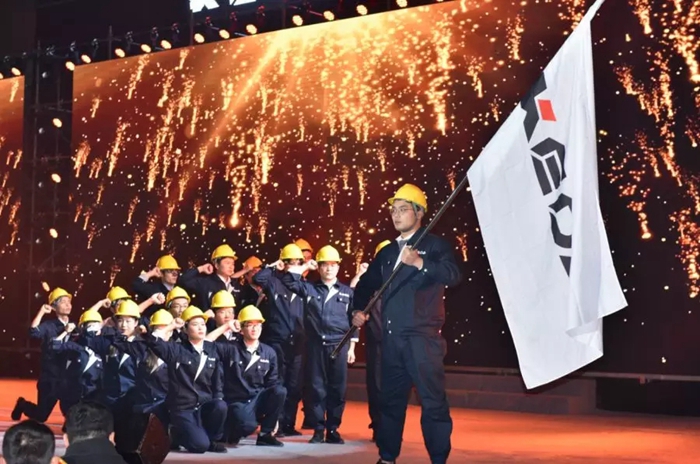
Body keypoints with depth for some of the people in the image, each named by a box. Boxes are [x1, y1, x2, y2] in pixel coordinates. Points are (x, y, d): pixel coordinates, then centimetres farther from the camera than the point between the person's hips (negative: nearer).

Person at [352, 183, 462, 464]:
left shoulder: (435, 245, -1)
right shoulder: (386, 252, 18)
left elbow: (454, 275, -19)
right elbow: (366, 285, 29)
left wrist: (420, 263, -33)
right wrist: (358, 310, 12)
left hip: (422, 337, -6)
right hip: (392, 338, 6)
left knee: (433, 401, -7)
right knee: (390, 399, 12)